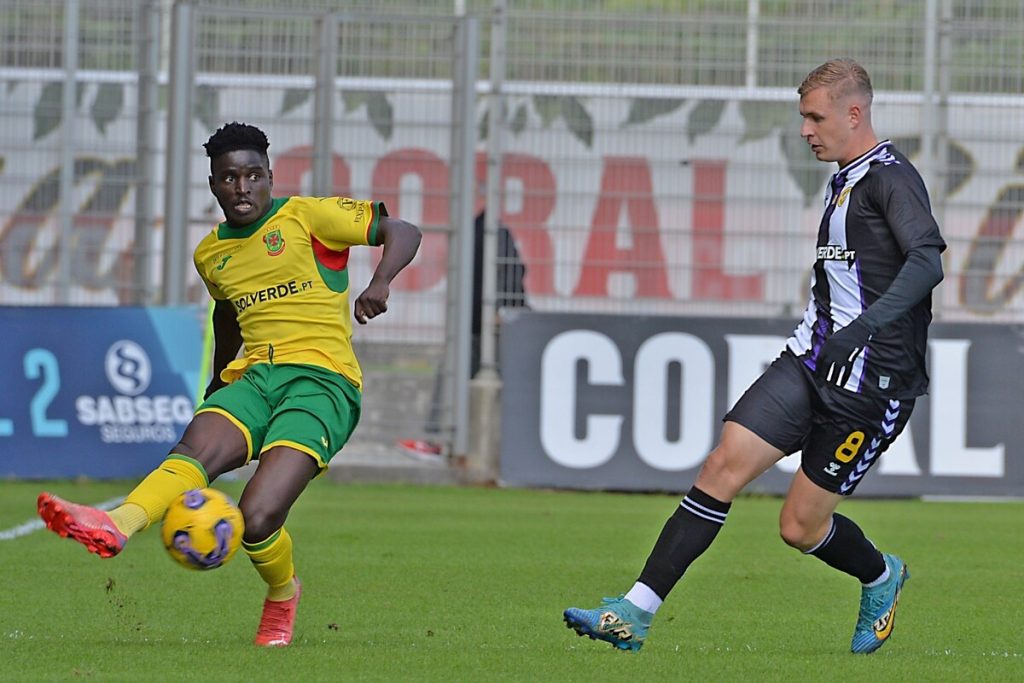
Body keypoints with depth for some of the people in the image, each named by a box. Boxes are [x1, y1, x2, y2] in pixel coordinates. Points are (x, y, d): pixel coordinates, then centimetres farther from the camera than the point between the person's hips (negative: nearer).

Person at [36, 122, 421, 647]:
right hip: (254, 379, 5)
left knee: (257, 518, -24)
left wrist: (380, 283, -16)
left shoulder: (306, 217, 2)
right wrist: (219, 378, 41)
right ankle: (117, 527, -57)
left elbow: (403, 232, 2)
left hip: (322, 380, -5)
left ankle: (282, 593, 9)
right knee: (196, 449, -30)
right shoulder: (211, 254, 19)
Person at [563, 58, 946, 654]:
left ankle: (881, 578, 32)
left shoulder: (890, 177, -13)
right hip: (810, 360, 8)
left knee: (801, 527, -1)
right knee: (725, 465, -9)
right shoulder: (844, 180, 16)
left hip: (870, 381, -8)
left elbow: (928, 259, -29)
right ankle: (636, 614, -11)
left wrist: (866, 325, -41)